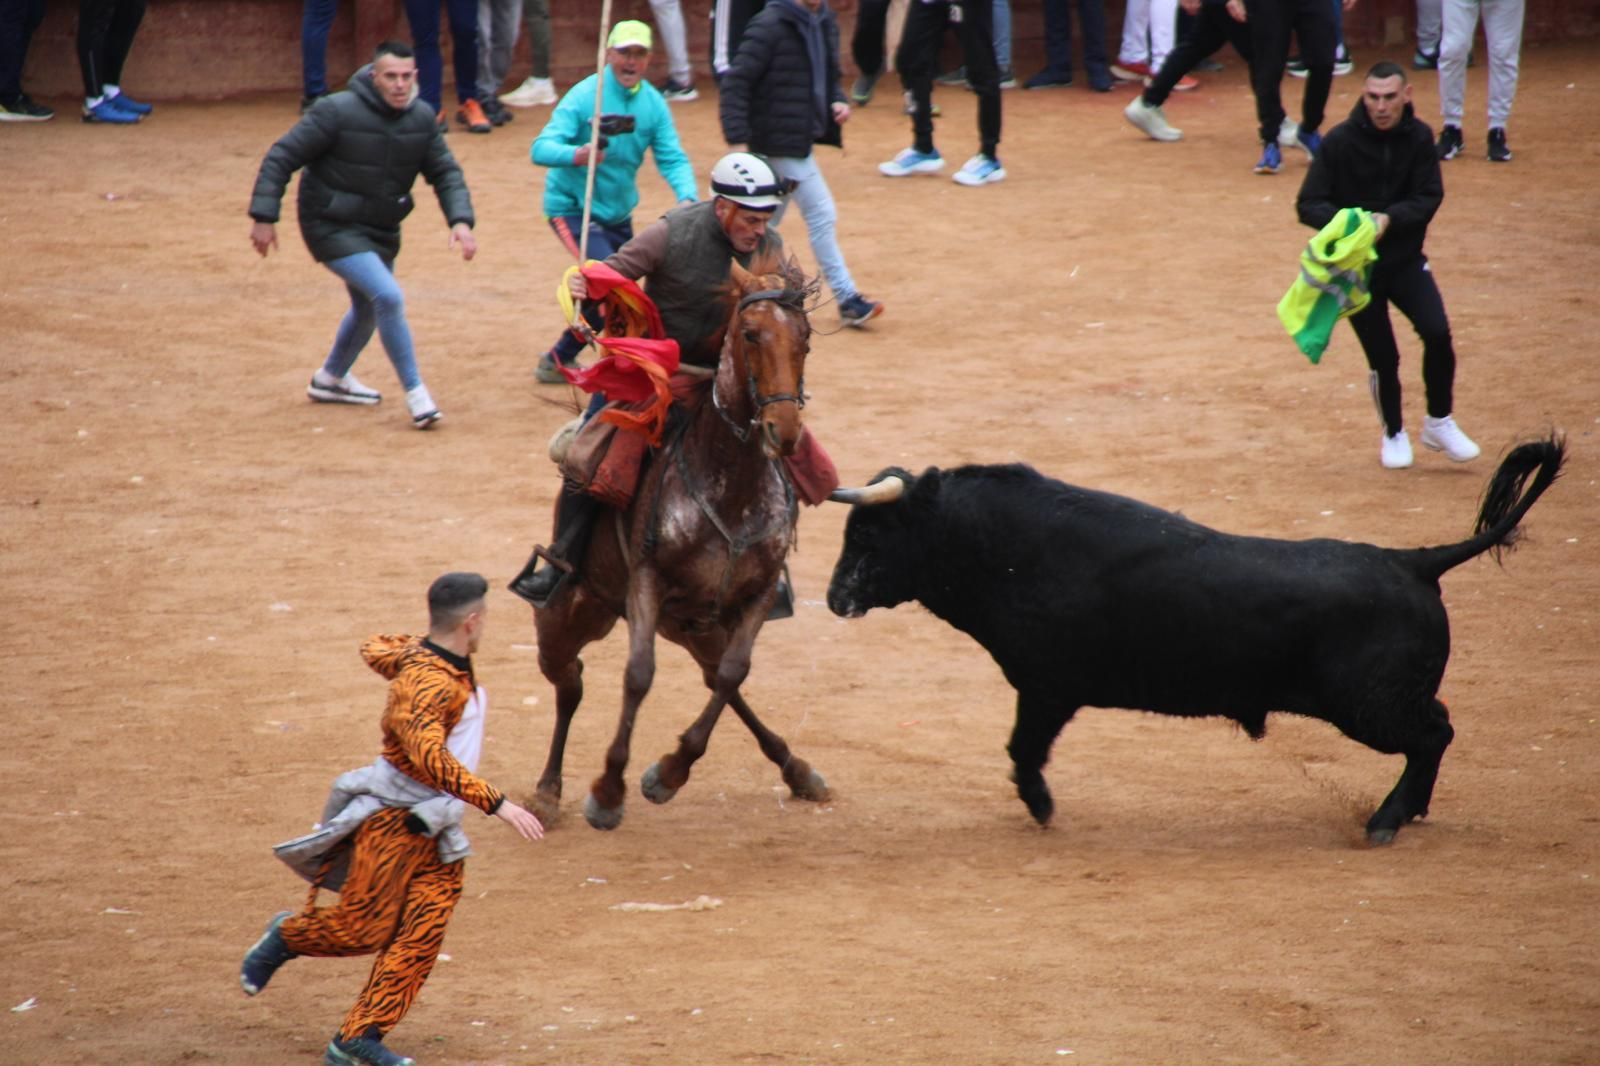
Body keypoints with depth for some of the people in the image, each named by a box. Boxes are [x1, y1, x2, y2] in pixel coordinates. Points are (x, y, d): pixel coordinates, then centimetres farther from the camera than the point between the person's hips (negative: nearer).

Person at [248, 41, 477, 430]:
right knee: (388, 297, -22)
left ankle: (331, 380, 48)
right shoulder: (337, 112, -22)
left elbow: (445, 172, 2)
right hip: (332, 227, -7)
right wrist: (264, 218, -21)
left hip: (381, 232, 7)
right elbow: (281, 157, -17)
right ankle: (415, 393, -10)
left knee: (368, 308, 23)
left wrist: (460, 220, -15)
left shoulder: (422, 118, -5)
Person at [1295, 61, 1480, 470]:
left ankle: (1439, 423, 5)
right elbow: (1309, 205, -13)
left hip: (1405, 260, 2)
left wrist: (1389, 218, -25)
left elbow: (1429, 197, -8)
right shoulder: (1340, 141, -13)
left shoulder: (1419, 137, -6)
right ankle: (1394, 434, 28)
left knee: (1437, 332, -16)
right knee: (1383, 357, 2)